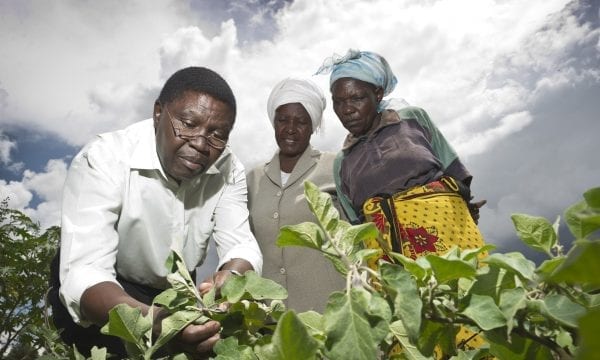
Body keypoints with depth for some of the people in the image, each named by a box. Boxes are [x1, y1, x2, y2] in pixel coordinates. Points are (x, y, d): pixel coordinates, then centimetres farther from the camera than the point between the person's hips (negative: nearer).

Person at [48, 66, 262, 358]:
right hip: (105, 290, -4)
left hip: (177, 291, 4)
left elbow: (241, 245, -19)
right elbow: (84, 273, -36)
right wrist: (153, 321, -56)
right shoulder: (103, 160, -27)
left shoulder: (228, 170, -14)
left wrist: (231, 278, -43)